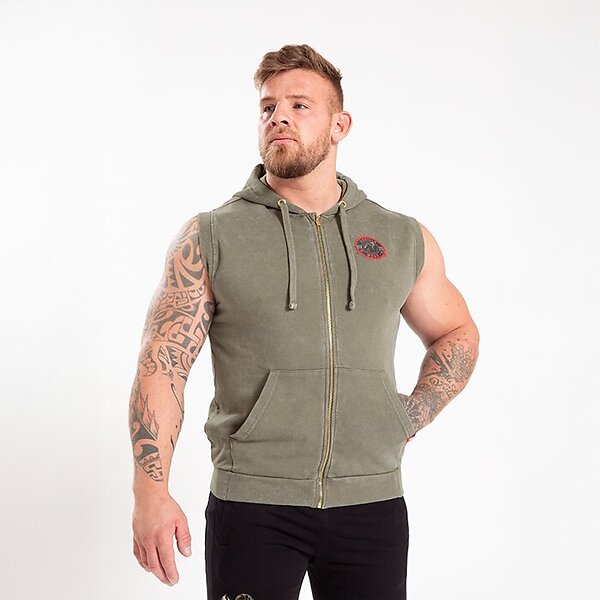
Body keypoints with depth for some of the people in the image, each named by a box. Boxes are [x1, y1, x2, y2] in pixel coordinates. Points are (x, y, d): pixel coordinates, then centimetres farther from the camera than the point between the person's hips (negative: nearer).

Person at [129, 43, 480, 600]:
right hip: (251, 507, -2)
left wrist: (407, 423, 7)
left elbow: (457, 336, 20)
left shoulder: (405, 240, 6)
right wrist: (151, 490, -14)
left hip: (373, 505, 2)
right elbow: (162, 365, -5)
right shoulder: (209, 238, 0)